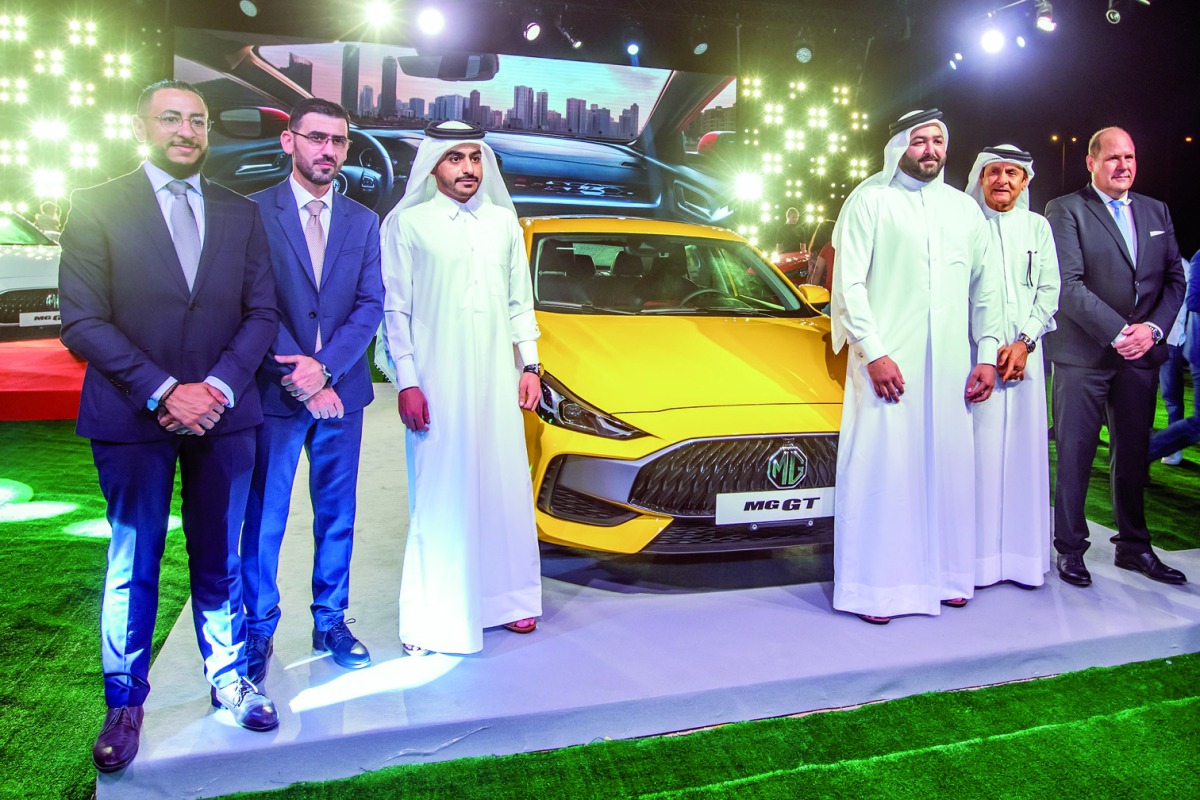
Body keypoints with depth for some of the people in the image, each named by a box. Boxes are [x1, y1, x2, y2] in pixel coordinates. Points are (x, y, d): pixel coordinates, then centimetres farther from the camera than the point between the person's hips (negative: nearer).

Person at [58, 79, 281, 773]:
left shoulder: (241, 213, 9)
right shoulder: (97, 207, 0)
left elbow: (262, 313, 5)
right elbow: (82, 321, -7)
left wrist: (219, 386, -10)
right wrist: (163, 392, -15)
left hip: (223, 413, 2)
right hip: (132, 417, -2)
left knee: (220, 559, 12)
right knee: (134, 566, 8)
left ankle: (229, 679, 28)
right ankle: (126, 703, 23)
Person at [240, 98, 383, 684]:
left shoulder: (363, 222, 9)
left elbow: (371, 305, 2)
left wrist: (324, 367, -12)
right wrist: (299, 380, -14)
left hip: (341, 390, 3)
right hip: (275, 392, -3)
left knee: (337, 515, 11)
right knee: (264, 518, 5)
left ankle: (330, 624, 24)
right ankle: (259, 631, 20)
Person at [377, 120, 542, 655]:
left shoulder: (504, 221, 14)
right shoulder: (406, 224, 0)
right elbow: (394, 309, -2)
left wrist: (529, 365, 11)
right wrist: (406, 381, -8)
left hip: (497, 381, 4)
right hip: (437, 385, -4)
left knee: (504, 490, 7)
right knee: (438, 496, -2)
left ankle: (504, 598, 22)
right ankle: (431, 616, 9)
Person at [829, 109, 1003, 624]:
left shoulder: (965, 209, 17)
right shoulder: (869, 200, 2)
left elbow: (985, 287, 18)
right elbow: (848, 284, -5)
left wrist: (986, 354, 9)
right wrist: (873, 352, -13)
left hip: (949, 366, 5)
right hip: (886, 362, -5)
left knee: (947, 467, 7)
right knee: (879, 469, -5)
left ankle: (943, 573, 21)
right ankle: (874, 586, 3)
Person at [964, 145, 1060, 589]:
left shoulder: (1037, 226, 15)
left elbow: (1049, 291, 11)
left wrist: (1023, 343, -4)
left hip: (1025, 352, 3)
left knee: (1023, 449, 3)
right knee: (977, 449, -6)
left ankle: (1022, 552, 12)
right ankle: (977, 555, 2)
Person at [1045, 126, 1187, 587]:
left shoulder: (1157, 212, 16)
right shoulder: (1065, 211, -2)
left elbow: (1175, 280, 12)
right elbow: (1068, 284, -11)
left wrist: (1153, 328, -5)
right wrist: (1117, 332, -16)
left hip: (1140, 355, 5)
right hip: (1083, 354, -5)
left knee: (1133, 453, 11)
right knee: (1075, 454, 0)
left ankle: (1134, 546, 23)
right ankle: (1070, 548, 11)